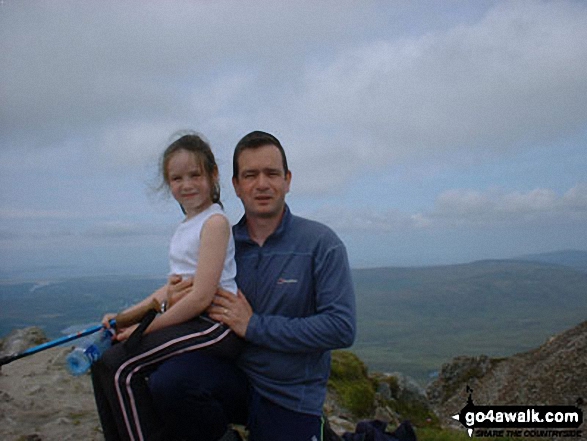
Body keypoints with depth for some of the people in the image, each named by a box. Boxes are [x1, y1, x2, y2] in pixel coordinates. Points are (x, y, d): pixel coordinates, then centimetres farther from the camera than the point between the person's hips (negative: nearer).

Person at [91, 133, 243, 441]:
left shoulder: (215, 222, -12)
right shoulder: (184, 227, 17)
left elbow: (201, 297, -18)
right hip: (190, 321, 9)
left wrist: (146, 326, -11)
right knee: (102, 363, 7)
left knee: (120, 365, -19)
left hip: (215, 324, -9)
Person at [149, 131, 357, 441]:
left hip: (291, 396, -2)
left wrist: (254, 326, -18)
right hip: (235, 376, 2)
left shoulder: (321, 243, -11)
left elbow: (342, 328, -19)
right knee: (167, 380, -26)